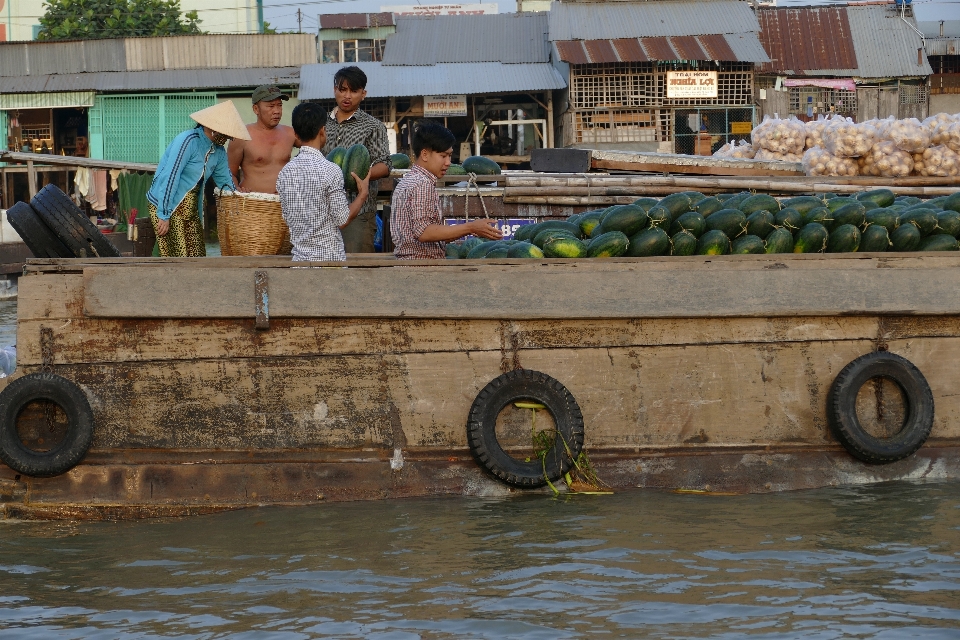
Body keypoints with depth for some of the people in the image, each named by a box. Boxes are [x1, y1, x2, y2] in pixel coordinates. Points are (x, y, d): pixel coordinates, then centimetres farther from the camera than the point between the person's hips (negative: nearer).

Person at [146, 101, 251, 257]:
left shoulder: (218, 152, 7)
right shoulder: (187, 141, -18)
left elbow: (225, 182, 18)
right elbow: (169, 178, -21)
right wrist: (164, 216, -23)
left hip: (191, 210, 8)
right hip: (166, 206, -8)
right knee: (178, 264, -11)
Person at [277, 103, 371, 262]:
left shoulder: (285, 172, 4)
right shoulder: (330, 171, -13)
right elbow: (342, 220, -10)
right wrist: (363, 193, 4)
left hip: (299, 257, 6)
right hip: (329, 256, -6)